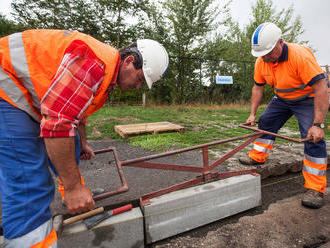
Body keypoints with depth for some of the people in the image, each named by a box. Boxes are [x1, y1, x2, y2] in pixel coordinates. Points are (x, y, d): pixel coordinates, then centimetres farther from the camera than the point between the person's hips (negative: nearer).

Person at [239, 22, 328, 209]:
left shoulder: (301, 55, -33)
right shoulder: (261, 62, -13)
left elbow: (321, 89, -34)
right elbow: (258, 87, 0)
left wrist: (318, 125, -38)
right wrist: (253, 114, -4)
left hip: (308, 99, -6)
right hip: (282, 99, 7)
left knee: (313, 138, -16)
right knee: (266, 123, 6)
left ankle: (316, 189, -8)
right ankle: (257, 158, 24)